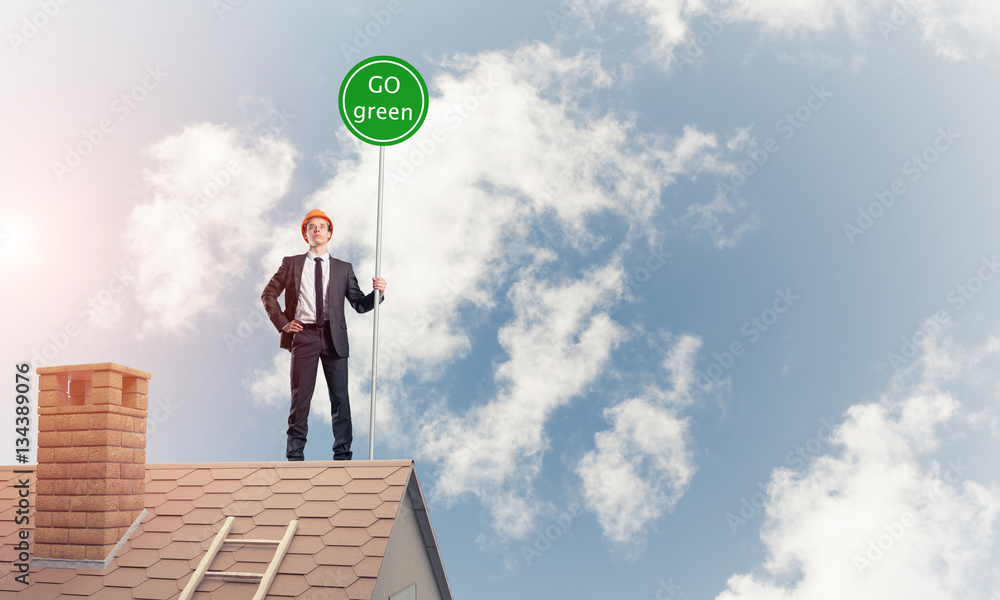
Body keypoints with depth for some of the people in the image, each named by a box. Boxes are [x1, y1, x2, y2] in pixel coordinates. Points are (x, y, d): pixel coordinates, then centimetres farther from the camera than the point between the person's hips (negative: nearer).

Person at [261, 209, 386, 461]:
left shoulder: (343, 269, 13)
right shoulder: (291, 264, 12)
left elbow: (359, 304, 10)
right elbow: (268, 294, 14)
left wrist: (377, 292, -9)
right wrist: (282, 323, 2)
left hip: (333, 337, 1)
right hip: (303, 335, -1)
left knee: (340, 397, -1)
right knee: (300, 395, -1)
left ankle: (343, 454, 7)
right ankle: (295, 455, 9)